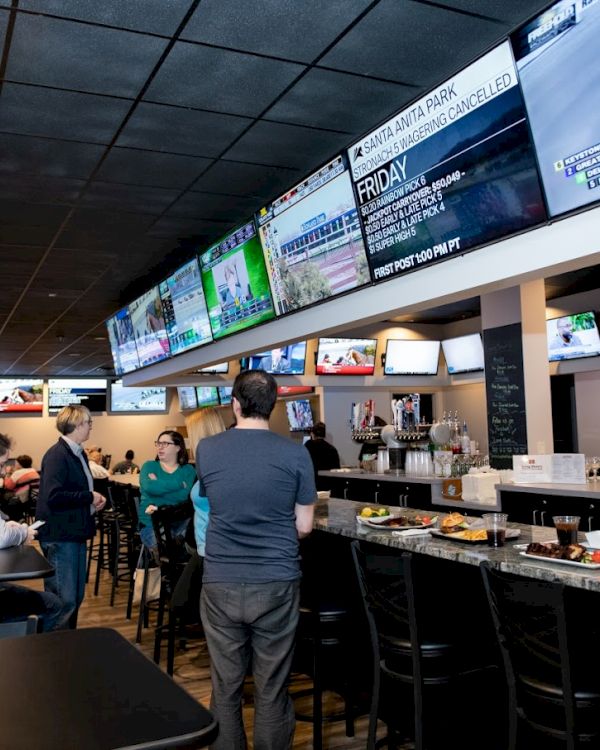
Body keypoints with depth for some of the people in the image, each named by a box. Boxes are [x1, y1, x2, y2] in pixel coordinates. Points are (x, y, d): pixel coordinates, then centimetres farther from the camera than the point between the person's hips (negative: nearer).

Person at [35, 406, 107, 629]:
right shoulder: (57, 455, -16)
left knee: (76, 596, 15)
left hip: (76, 533, 9)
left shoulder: (79, 454, 12)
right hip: (60, 536, -9)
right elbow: (53, 496, -26)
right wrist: (90, 497, -16)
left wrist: (94, 499, 5)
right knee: (63, 599, -5)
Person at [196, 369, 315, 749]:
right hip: (277, 584, -1)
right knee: (272, 691, 9)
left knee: (226, 689, 13)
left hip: (221, 584, 1)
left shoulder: (206, 450, -1)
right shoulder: (295, 453, -6)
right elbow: (304, 526, 0)